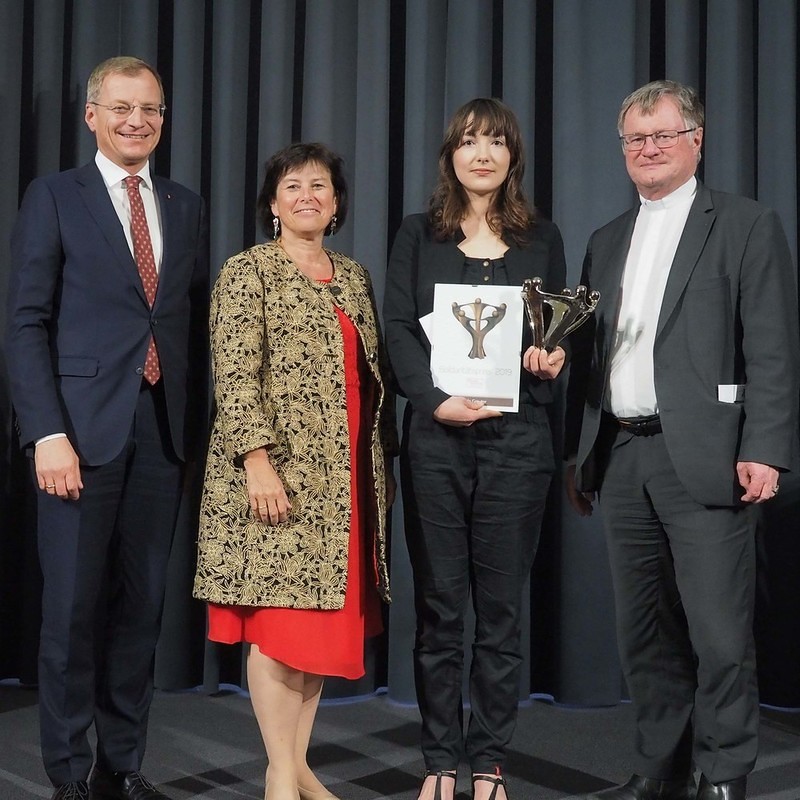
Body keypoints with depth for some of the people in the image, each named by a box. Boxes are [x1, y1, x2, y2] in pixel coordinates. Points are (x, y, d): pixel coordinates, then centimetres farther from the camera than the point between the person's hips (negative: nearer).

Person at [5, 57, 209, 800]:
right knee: (72, 606, 1)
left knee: (141, 605, 8)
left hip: (163, 431, 4)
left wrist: (194, 426, 6)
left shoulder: (187, 207, 15)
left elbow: (195, 322, 13)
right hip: (84, 429, -3)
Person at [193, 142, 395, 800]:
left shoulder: (354, 277, 16)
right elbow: (235, 376, -11)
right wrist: (258, 460, -20)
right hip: (278, 473, -6)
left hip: (342, 479, 6)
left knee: (327, 614, 7)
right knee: (278, 618, -4)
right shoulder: (248, 271, -3)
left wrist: (384, 461, 15)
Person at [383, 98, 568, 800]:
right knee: (439, 606, 4)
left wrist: (551, 362, -8)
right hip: (435, 436, 0)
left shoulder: (542, 239, 12)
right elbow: (399, 329, 1)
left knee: (501, 609, 3)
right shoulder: (419, 236, 10)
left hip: (517, 437, 1)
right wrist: (436, 400, -14)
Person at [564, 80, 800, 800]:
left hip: (703, 458, -5)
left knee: (720, 633, -3)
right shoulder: (607, 242, 18)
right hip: (620, 460, 6)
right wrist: (578, 455, 13)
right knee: (645, 631, 12)